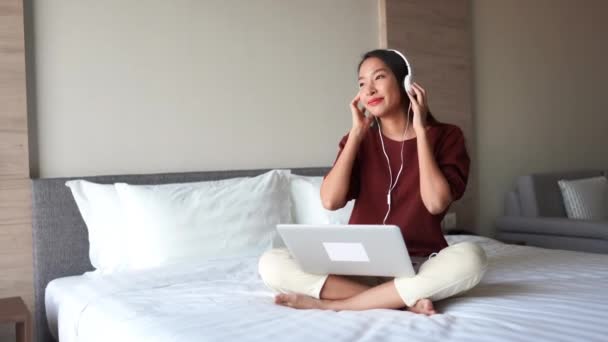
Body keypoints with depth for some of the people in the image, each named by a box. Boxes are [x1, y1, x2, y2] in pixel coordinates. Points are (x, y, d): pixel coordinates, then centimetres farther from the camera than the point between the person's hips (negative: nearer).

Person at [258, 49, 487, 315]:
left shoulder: (445, 136, 1)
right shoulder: (361, 140, 7)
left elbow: (436, 203, -16)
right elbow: (330, 201, -8)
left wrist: (421, 131, -11)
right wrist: (357, 133, -4)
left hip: (419, 266, -2)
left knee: (470, 258, -36)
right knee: (271, 264, -20)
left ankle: (333, 302, -26)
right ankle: (405, 298, -24)